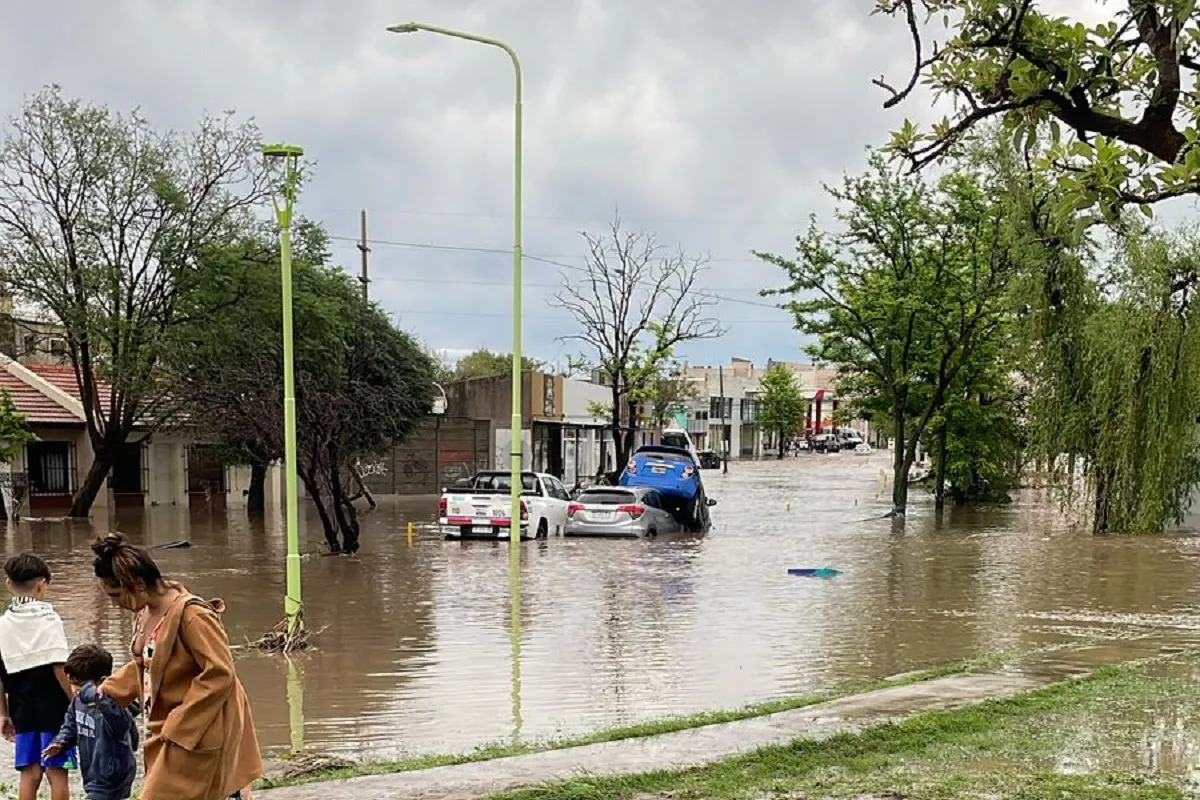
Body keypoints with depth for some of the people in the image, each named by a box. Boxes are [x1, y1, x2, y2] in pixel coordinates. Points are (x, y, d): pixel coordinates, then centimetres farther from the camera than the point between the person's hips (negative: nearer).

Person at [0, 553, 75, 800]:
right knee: (57, 772, 2)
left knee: (29, 773, 9)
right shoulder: (48, 618, -9)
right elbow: (59, 667, -13)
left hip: (22, 710, 4)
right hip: (53, 707, -4)